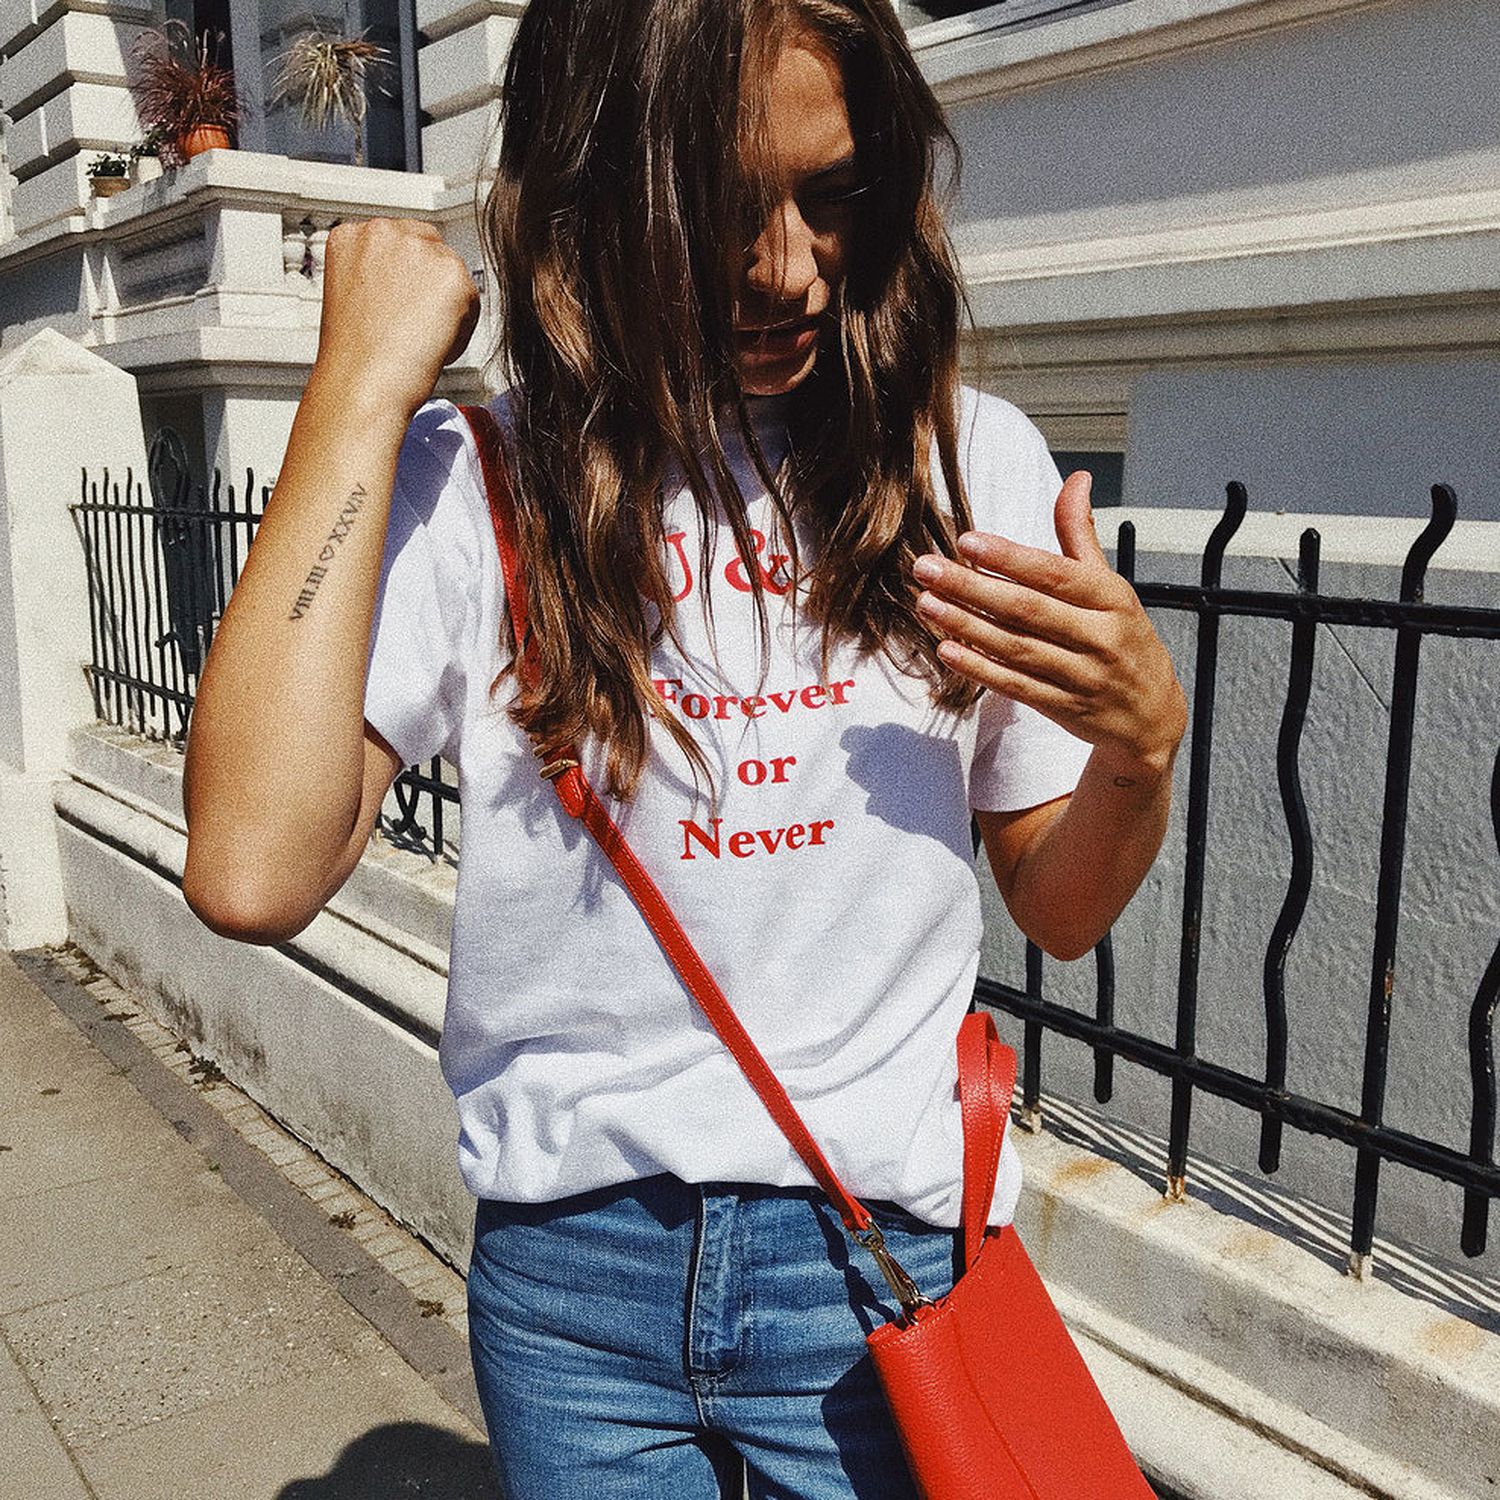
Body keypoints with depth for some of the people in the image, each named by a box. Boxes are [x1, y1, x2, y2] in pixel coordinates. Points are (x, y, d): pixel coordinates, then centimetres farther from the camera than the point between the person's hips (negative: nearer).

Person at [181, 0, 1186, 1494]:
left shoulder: (967, 460, -4)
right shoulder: (470, 487, -7)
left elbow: (1060, 911, 3)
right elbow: (253, 872, -24)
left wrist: (1142, 740, -19)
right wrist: (361, 384, -20)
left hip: (884, 1254, 1)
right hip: (569, 1269, 0)